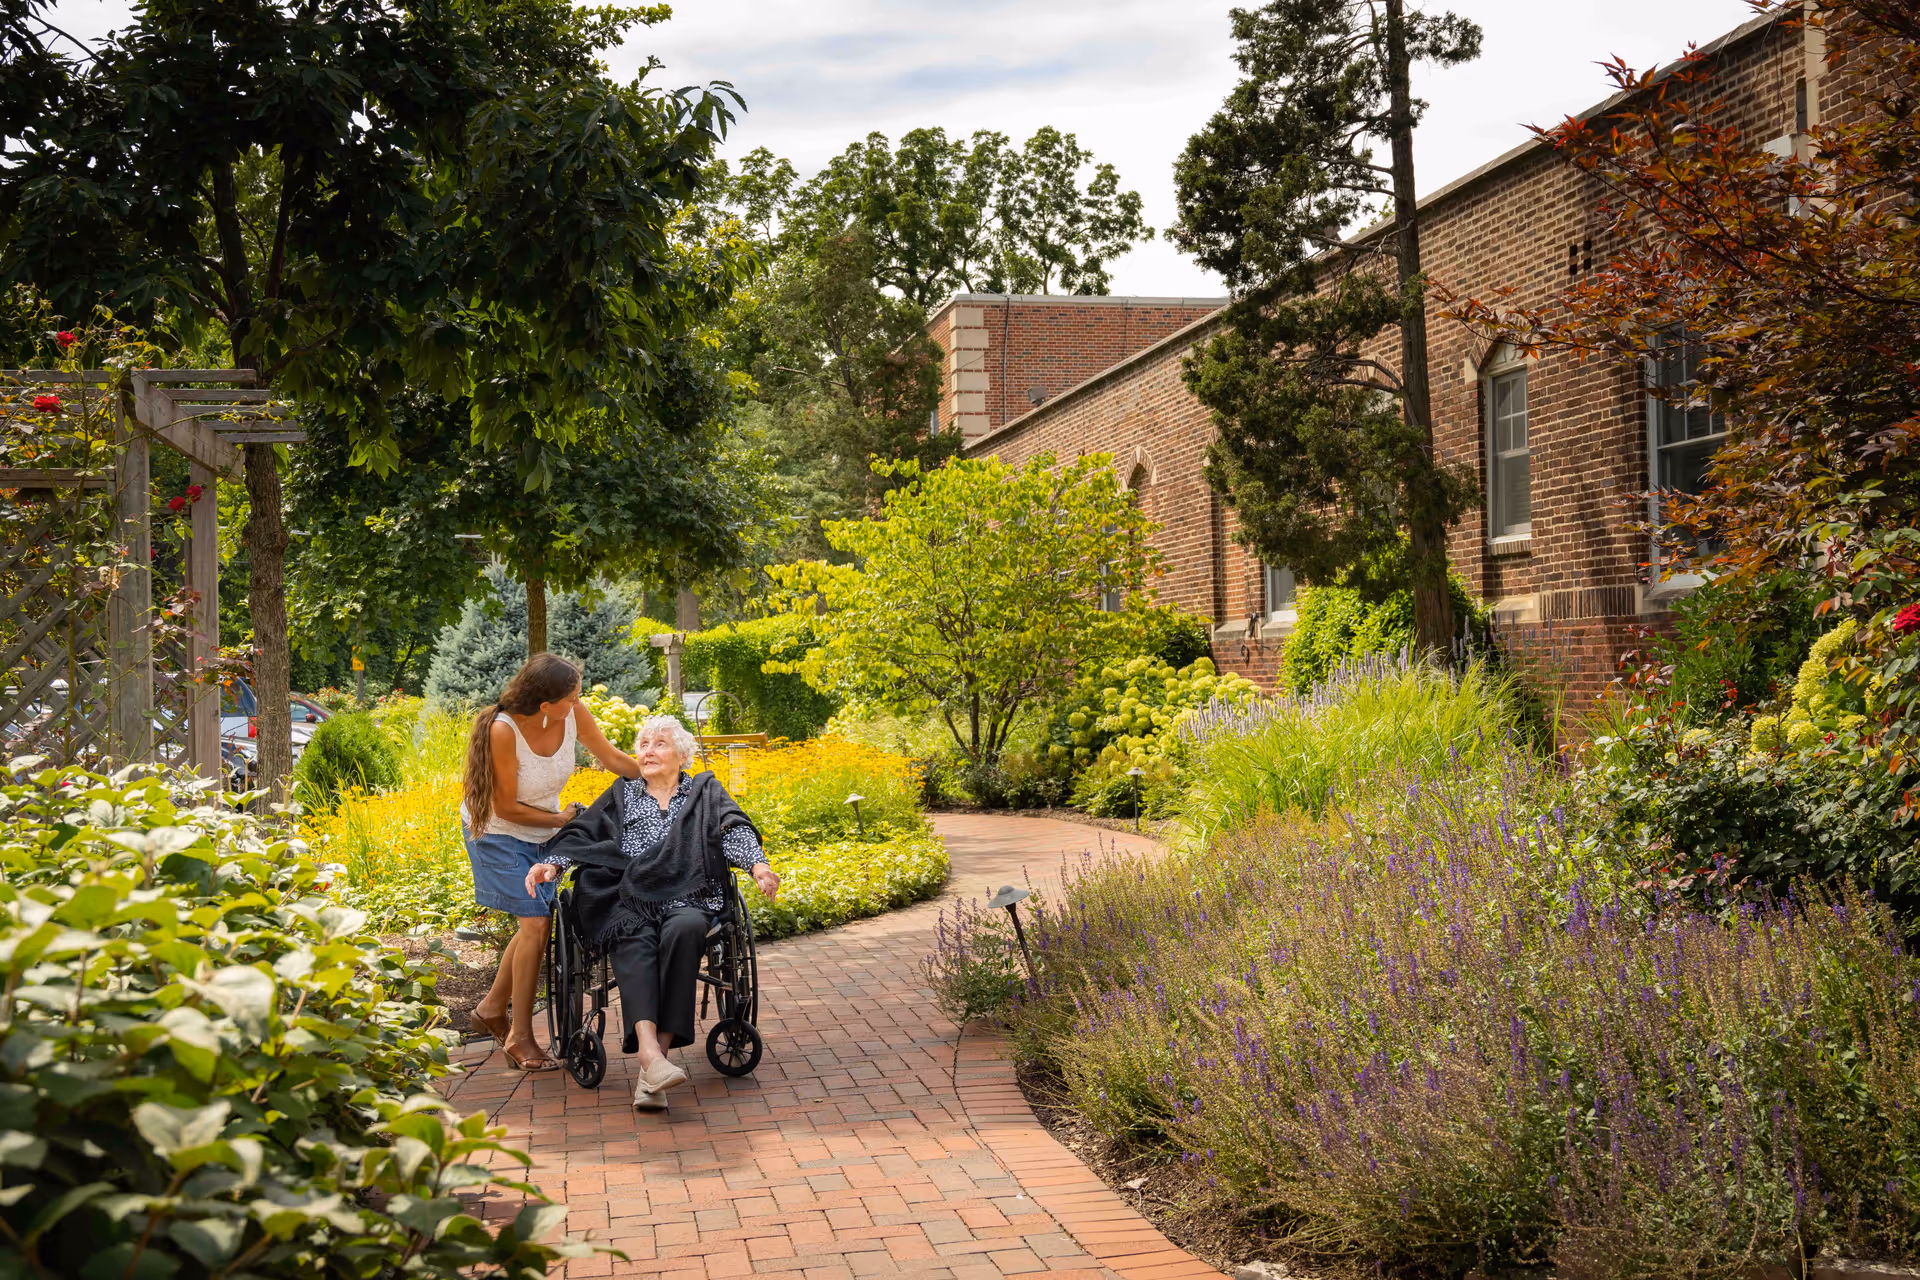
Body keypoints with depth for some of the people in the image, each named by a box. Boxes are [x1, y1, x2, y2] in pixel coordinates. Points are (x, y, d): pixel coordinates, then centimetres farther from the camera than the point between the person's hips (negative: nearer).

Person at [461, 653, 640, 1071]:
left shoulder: (574, 713, -17)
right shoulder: (504, 730, -31)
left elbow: (612, 758, 1)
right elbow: (507, 808, -21)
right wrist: (561, 820, -12)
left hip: (542, 832, 6)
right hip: (498, 833, -6)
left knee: (537, 923, 6)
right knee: (535, 923, -14)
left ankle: (492, 1009, 28)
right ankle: (520, 1037, -2)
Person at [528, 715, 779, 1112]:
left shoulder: (705, 791, 23)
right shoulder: (621, 795, 28)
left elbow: (734, 830, 6)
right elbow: (581, 834, 18)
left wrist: (757, 863, -16)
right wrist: (552, 863, -4)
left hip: (686, 900, -1)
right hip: (629, 902, 1)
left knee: (685, 929, -38)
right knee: (633, 939, -36)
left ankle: (657, 1053, -42)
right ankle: (649, 1051, -54)